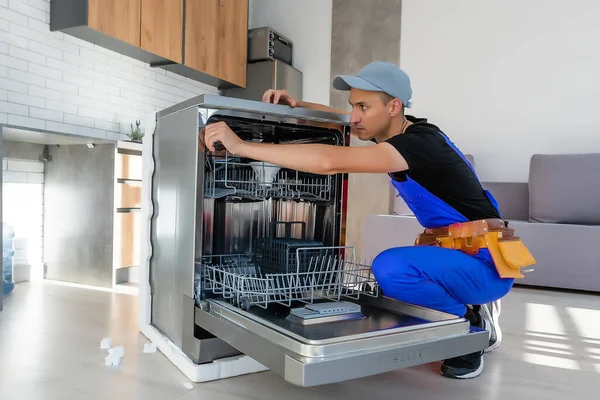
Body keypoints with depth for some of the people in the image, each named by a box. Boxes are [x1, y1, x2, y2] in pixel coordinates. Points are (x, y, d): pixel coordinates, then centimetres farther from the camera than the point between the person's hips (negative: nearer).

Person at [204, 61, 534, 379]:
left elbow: (330, 161, -40)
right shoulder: (393, 130, 1)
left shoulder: (419, 141, -27)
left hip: (485, 263, -9)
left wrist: (240, 145, -36)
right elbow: (342, 120, 16)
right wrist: (297, 105, -4)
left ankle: (471, 322, -6)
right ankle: (472, 307, 17)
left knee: (391, 267, -32)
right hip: (450, 252, 9)